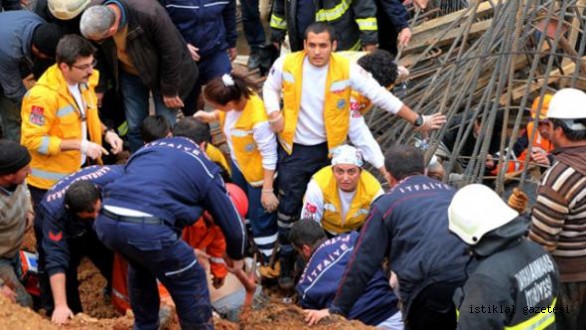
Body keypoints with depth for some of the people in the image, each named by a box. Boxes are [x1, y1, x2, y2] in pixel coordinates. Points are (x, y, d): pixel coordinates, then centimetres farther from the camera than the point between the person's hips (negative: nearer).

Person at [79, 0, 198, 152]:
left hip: (161, 72, -4)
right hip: (130, 74, 4)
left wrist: (170, 91, -16)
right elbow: (101, 57, -3)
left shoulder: (150, 14, -40)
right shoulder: (97, 21, -25)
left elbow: (172, 52, -26)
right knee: (135, 127, 6)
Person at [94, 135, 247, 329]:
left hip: (106, 221, 7)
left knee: (141, 265, 37)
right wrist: (237, 257, 47)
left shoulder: (148, 148, 33)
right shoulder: (202, 166, 19)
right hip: (148, 227, -6)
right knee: (191, 286, 16)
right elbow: (233, 225, 24)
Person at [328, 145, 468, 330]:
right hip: (471, 283, 4)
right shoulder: (450, 192, 26)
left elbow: (362, 262, 10)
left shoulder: (387, 204, 11)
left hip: (428, 287, -4)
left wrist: (338, 309, 17)